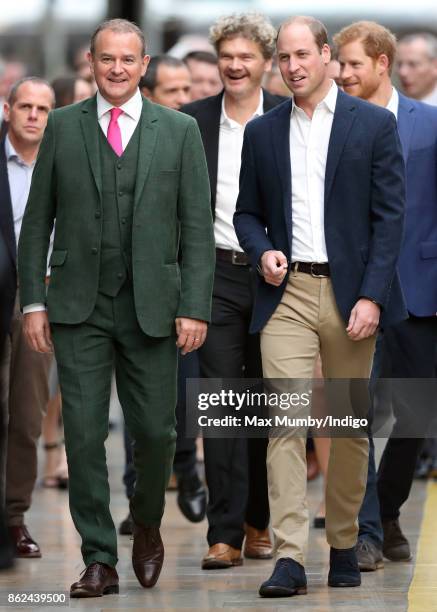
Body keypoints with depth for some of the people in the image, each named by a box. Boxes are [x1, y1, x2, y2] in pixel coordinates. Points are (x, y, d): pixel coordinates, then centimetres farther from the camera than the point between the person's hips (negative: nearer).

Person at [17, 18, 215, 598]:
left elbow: (197, 226, 1)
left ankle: (147, 525, 30)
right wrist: (33, 301, 0)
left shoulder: (179, 131, 3)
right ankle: (100, 560, 5)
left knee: (155, 431, 2)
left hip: (152, 309, 0)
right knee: (84, 433, -3)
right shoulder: (63, 126, 5)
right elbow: (38, 219, 6)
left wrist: (195, 307, -6)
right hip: (79, 309, 0)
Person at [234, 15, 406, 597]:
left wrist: (372, 296, -11)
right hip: (287, 292, 1)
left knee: (350, 426, 7)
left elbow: (389, 217, -3)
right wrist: (263, 251, -5)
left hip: (350, 294, -1)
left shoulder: (375, 125, 2)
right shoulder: (262, 132, 11)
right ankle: (290, 558, -15)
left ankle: (344, 546, 20)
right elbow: (247, 211, 18)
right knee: (285, 419, -11)